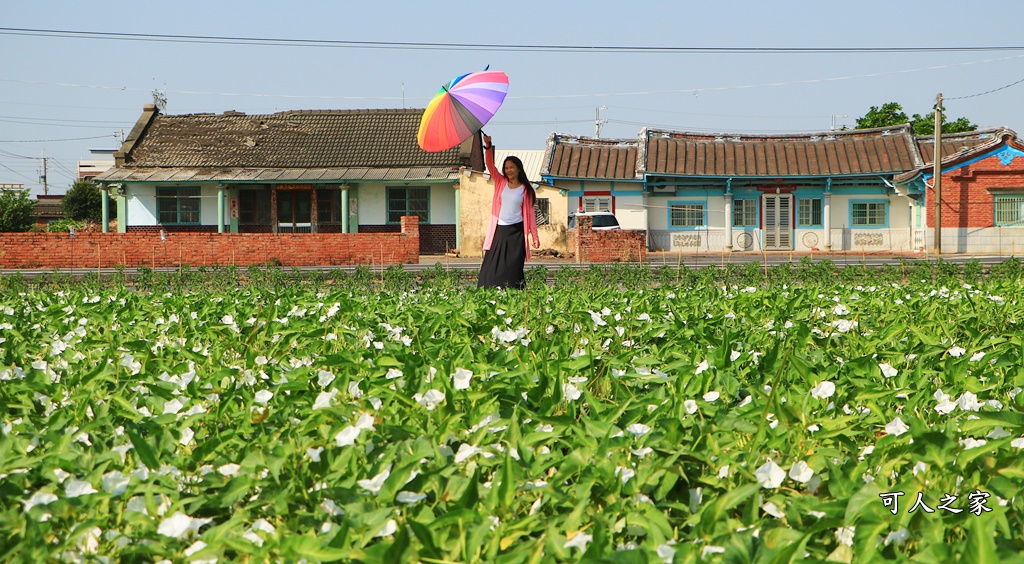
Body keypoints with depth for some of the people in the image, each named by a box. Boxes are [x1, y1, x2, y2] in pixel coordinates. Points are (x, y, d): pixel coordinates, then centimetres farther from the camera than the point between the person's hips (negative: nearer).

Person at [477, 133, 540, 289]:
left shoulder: (525, 189, 4)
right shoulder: (500, 182, 8)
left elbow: (530, 212, 3)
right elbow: (490, 165, -4)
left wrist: (535, 236, -1)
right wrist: (488, 146, -20)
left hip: (516, 231, -2)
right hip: (499, 230, 2)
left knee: (512, 268, -3)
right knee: (491, 267, -2)